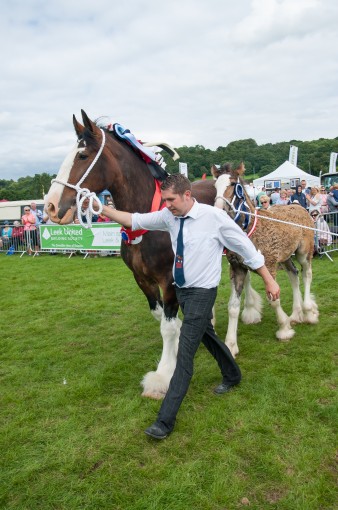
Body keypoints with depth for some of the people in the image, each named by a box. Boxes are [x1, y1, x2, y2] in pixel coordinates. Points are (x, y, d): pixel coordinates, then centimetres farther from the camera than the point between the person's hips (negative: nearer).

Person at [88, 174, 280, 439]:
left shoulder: (214, 217, -18)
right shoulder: (169, 216, -3)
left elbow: (246, 247, -11)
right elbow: (135, 220, 4)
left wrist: (269, 281, -6)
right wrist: (102, 209, -4)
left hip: (202, 293, -7)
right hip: (181, 289, 7)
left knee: (185, 353, -7)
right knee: (207, 335, 24)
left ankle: (166, 420, 2)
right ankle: (232, 375, 51)